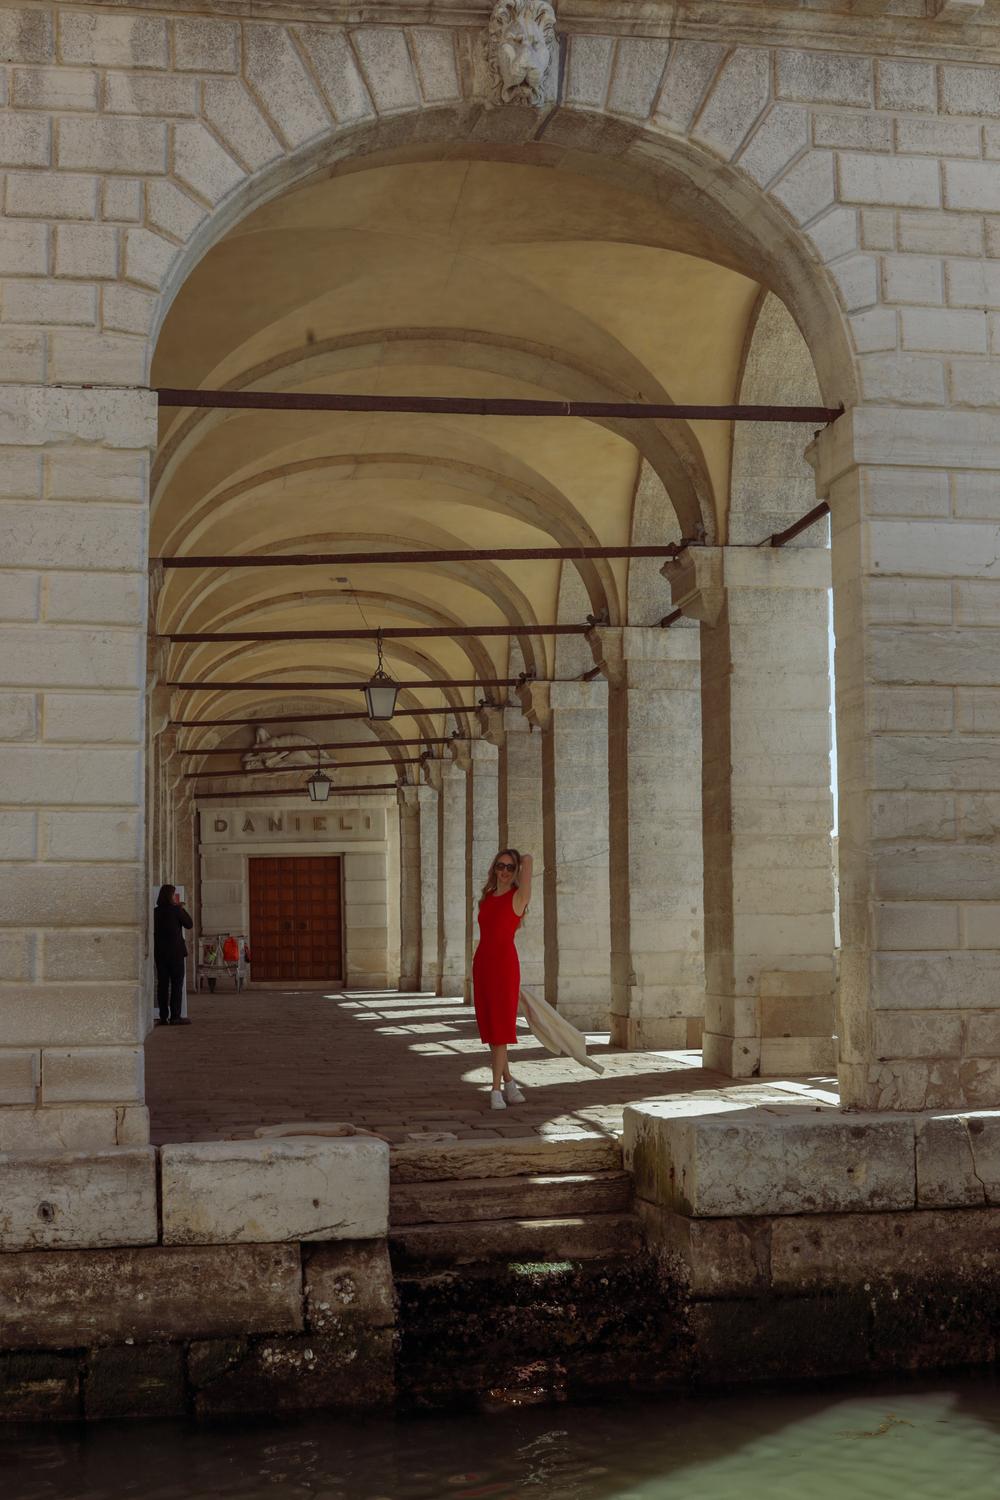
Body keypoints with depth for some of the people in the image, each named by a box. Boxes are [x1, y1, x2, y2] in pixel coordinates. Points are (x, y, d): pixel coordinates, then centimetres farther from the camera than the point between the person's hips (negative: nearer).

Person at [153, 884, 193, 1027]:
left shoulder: (155, 912, 3)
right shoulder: (175, 911, -10)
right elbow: (189, 924, 0)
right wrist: (181, 908, 7)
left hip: (159, 952, 5)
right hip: (175, 951, -5)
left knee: (162, 983, 7)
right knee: (177, 983, 0)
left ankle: (163, 1016, 7)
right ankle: (175, 1016, -4)